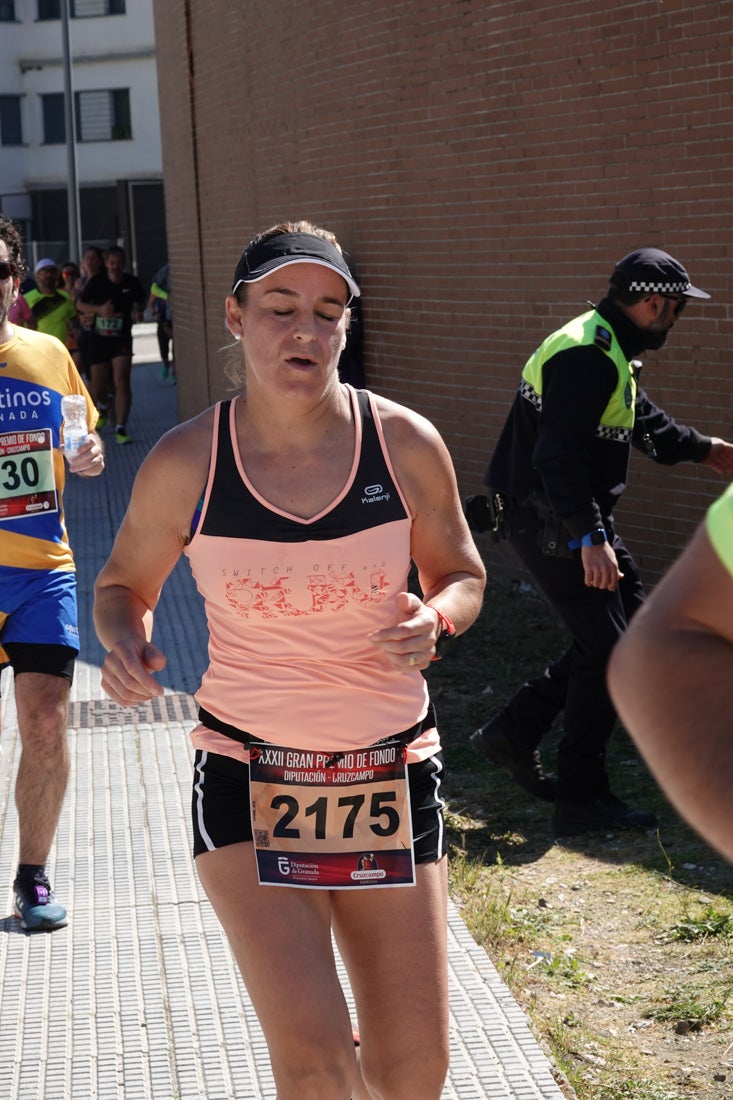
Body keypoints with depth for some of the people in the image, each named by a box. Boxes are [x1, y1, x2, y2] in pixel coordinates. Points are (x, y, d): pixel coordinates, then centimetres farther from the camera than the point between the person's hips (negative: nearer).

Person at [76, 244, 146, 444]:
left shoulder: (132, 282, -3)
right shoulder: (96, 281, -6)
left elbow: (141, 300, 17)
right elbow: (80, 304, 0)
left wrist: (138, 311, -6)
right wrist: (99, 309, -18)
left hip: (122, 339, -1)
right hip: (99, 338, 1)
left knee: (121, 383, -17)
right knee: (98, 386, 9)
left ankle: (121, 429, -15)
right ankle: (102, 409, 45)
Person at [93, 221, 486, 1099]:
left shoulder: (406, 444, -5)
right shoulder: (185, 463, -7)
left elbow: (461, 576, 10)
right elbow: (123, 583, 9)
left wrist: (434, 620, -13)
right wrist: (124, 641, -14)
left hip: (391, 776, 2)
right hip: (248, 782, -2)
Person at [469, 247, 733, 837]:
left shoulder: (609, 351, 14)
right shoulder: (587, 357, -21)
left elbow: (646, 424, 31)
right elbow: (560, 457, -29)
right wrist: (590, 539, -32)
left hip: (570, 517, 11)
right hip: (549, 522, -11)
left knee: (630, 617, 16)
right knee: (607, 650, -7)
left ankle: (515, 732, 21)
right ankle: (581, 799, 2)